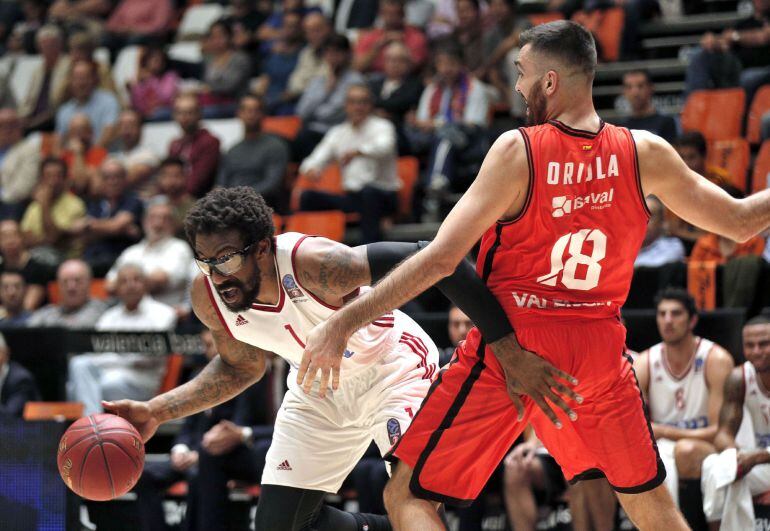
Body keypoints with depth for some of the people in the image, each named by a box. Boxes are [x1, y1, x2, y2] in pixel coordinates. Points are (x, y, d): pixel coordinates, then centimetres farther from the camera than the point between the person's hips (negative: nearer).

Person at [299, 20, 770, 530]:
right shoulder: (645, 154, -3)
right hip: (599, 350, 4)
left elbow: (440, 259, -17)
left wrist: (342, 324, -14)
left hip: (509, 351, -4)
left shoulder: (517, 150, -13)